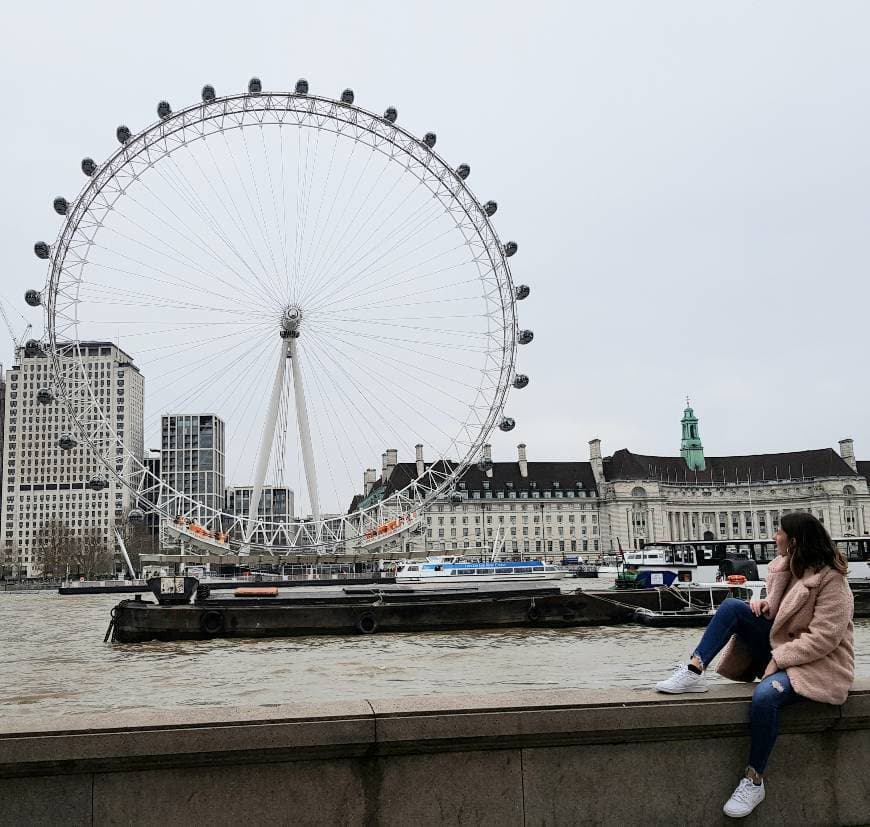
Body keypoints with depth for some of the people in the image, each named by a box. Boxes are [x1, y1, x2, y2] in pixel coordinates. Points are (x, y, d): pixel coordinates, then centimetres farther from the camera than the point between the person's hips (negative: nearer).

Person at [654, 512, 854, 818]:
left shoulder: (831, 580, -18)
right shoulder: (787, 566, 7)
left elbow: (824, 637, -23)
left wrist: (778, 659, -24)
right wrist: (765, 605, -2)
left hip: (816, 661, -8)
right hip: (780, 648, 8)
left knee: (765, 695, -35)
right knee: (732, 607, -13)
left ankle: (754, 781, -18)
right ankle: (693, 671, -20)